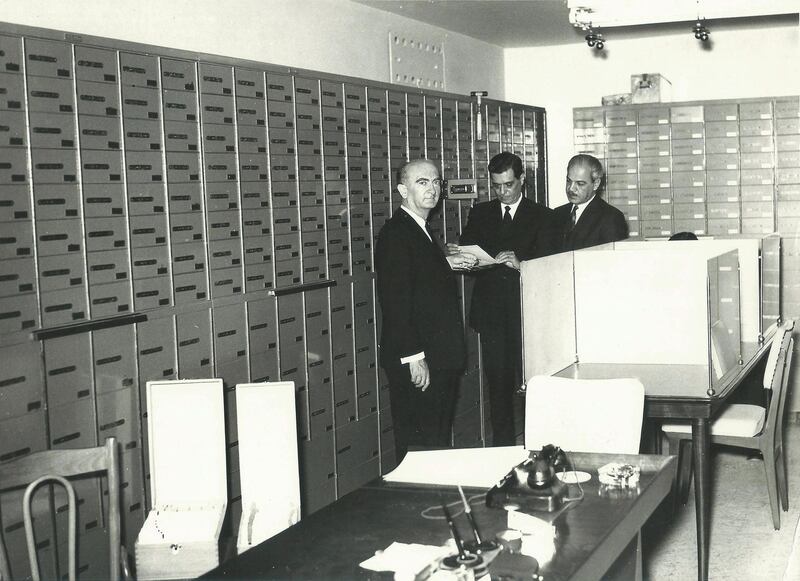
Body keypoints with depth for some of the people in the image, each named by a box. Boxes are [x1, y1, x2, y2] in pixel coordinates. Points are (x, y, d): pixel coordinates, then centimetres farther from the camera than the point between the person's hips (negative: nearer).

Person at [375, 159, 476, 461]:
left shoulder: (421, 231, 15)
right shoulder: (395, 233, -15)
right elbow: (395, 299, -21)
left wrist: (445, 264, 12)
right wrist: (414, 357, -23)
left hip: (440, 358, 10)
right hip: (416, 363, -10)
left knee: (438, 442, 16)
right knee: (419, 446, -3)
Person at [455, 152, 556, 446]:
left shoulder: (542, 216, 5)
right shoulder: (479, 214, 14)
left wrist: (520, 265, -25)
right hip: (491, 315, 2)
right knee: (498, 384, 4)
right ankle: (502, 444, 13)